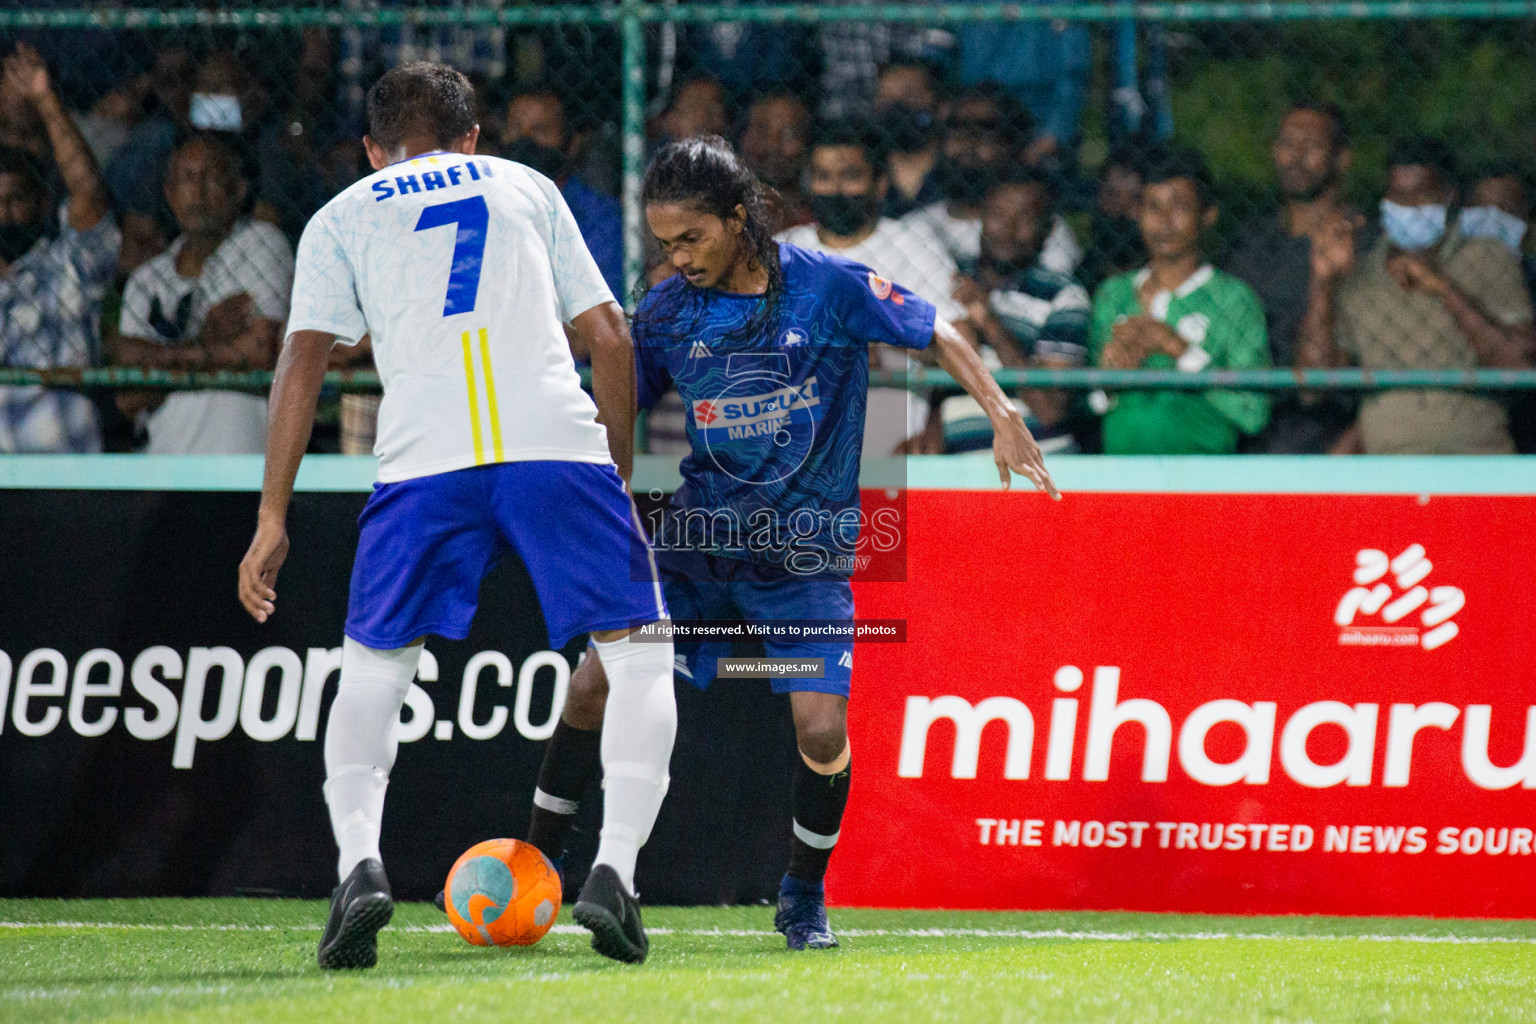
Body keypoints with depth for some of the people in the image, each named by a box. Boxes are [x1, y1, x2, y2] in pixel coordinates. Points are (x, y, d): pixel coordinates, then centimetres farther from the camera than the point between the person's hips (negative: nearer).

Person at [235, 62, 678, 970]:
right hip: (559, 443, 0)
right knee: (639, 656, 11)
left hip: (426, 457, 0)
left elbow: (305, 360, 11)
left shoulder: (342, 218, 22)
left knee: (373, 671, 17)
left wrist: (273, 521, 10)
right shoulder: (526, 187, 26)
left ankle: (359, 865, -5)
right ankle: (615, 870, -7)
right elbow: (607, 335, 21)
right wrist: (621, 470, 30)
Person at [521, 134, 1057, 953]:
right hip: (698, 531, 3)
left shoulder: (830, 286, -10)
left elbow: (939, 335, 1)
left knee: (821, 729, -16)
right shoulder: (670, 308, -1)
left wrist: (1002, 416, -9)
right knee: (593, 684, -10)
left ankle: (805, 896, 10)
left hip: (805, 547, -3)